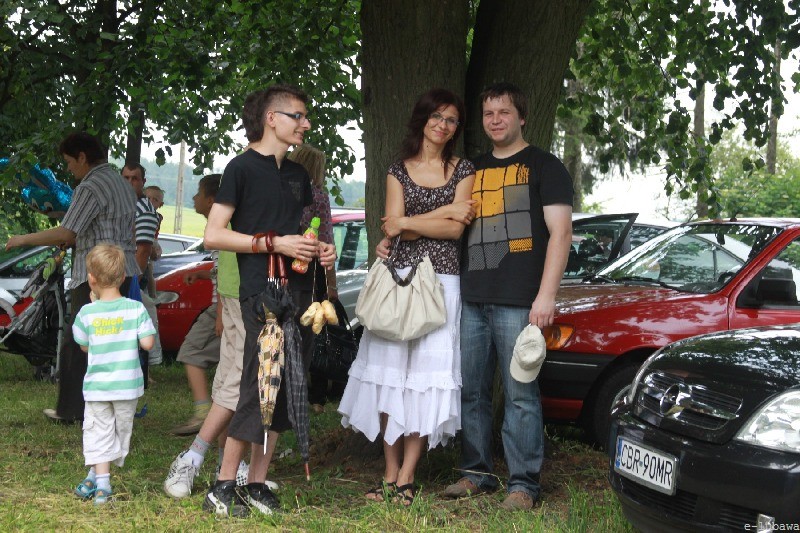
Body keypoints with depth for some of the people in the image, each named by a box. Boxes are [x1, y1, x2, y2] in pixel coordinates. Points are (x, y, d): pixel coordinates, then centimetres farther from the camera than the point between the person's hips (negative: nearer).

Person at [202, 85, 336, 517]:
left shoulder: (298, 173, 19)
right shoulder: (243, 167, -2)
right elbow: (213, 235, -8)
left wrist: (322, 249, 9)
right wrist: (273, 243, -14)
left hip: (299, 293, 7)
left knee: (285, 393, 6)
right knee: (258, 389, -11)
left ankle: (256, 486, 14)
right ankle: (223, 489, -3)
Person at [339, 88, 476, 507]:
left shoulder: (464, 171, 9)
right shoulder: (398, 171, 11)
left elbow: (456, 229, -3)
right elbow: (395, 228, -2)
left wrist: (407, 223, -2)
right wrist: (446, 211, -6)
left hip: (442, 282, -1)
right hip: (399, 278, 1)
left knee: (426, 378, -4)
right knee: (390, 374, -2)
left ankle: (406, 477, 0)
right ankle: (390, 472, 6)